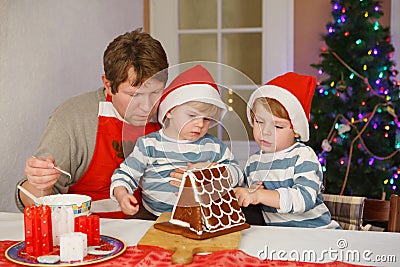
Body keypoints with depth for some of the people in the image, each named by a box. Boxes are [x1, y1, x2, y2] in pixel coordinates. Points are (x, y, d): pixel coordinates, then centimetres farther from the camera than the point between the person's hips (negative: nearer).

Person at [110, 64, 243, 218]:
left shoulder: (213, 146, 11)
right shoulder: (149, 145, 5)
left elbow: (236, 171, 19)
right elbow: (125, 175, 6)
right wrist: (121, 195, -15)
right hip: (156, 220, -2)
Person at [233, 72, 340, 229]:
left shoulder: (303, 156, -7)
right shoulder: (253, 163, 10)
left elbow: (305, 198, -21)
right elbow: (247, 202, 20)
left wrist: (260, 195, -27)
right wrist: (251, 192, -3)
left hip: (315, 231, -4)